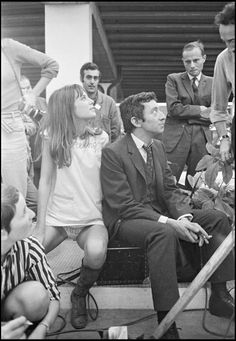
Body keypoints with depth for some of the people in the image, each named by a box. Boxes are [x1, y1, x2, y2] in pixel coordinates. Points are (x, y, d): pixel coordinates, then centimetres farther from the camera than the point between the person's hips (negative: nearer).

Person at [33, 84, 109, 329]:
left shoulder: (101, 138, 0)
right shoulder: (52, 138, -1)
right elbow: (46, 181, -2)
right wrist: (40, 227, -6)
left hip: (92, 219, 0)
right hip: (56, 216, 1)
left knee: (96, 252, -32)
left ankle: (79, 296, 1)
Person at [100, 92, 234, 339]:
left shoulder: (157, 147, 9)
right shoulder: (112, 153, -15)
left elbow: (171, 189, 7)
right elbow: (125, 206, -20)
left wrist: (184, 217, -14)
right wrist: (168, 222, -28)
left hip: (160, 216, 8)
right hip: (125, 221, -8)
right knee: (163, 233, -38)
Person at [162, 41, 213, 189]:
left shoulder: (212, 83, 13)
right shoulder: (173, 79, 7)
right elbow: (173, 109, -6)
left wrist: (187, 112, -6)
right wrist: (200, 110, -5)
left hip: (202, 139, 2)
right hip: (176, 138, -2)